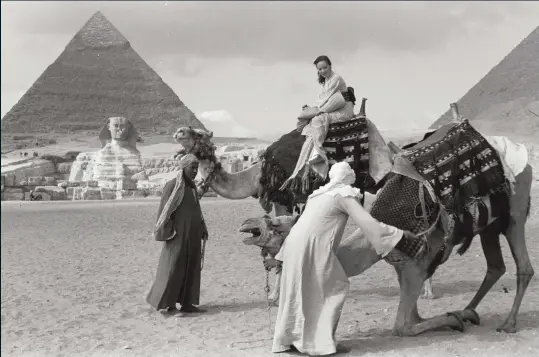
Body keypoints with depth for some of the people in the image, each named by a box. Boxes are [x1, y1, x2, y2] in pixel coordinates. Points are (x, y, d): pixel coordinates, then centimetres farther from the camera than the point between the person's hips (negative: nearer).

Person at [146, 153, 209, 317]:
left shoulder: (192, 186, 12)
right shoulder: (172, 185, -11)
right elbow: (164, 210, -12)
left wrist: (203, 229, 15)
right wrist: (165, 233, -17)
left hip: (193, 235, 8)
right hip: (178, 235, -8)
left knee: (191, 268, 7)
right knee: (174, 268, -5)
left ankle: (187, 303, 12)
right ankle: (167, 305, 1)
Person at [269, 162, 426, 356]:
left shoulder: (320, 194, 25)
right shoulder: (345, 195, 1)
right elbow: (369, 223, -9)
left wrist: (280, 257, 30)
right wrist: (403, 235, -3)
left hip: (295, 245, 8)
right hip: (314, 247, -8)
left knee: (299, 290, 16)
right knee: (333, 287, 1)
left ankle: (289, 339, 22)